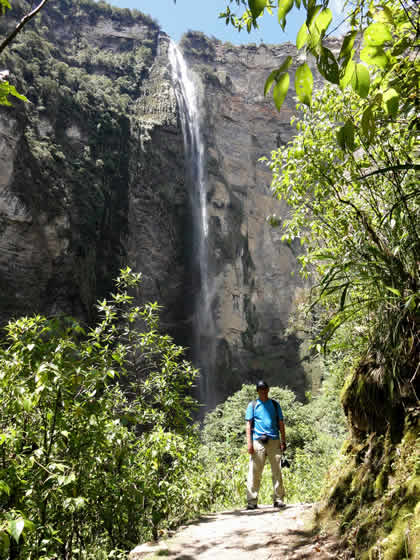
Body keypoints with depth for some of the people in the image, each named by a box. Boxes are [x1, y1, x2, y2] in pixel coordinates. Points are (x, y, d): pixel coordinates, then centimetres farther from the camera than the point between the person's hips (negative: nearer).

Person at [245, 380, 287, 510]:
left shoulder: (275, 404, 14)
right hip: (258, 442, -1)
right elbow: (248, 425, 5)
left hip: (274, 441, 2)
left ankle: (278, 499, 11)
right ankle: (252, 501, 3)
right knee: (254, 472, -3)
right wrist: (249, 443, -4)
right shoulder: (252, 405, 10)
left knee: (277, 472, 2)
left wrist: (283, 441, 6)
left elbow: (281, 424, 14)